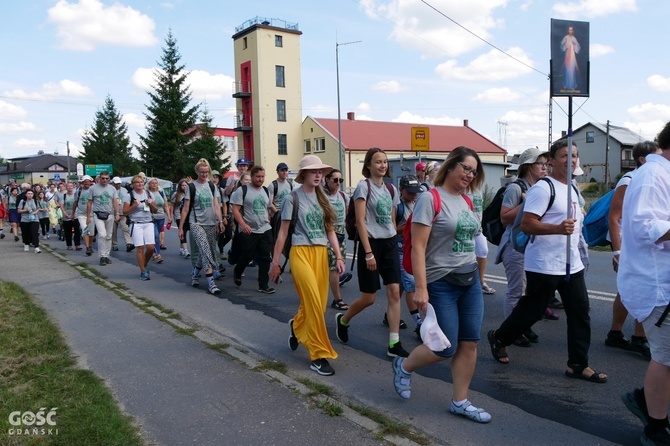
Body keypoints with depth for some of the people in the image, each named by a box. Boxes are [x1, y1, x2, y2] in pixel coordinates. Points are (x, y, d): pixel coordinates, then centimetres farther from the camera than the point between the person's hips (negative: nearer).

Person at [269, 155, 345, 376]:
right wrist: (275, 262, 0)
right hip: (301, 252, -5)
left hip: (321, 254, 5)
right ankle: (319, 354, -1)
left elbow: (330, 231, 13)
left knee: (318, 303, 7)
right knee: (314, 304, -11)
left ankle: (296, 327, 39)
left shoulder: (323, 199, 13)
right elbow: (283, 232, 0)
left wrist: (339, 257, 3)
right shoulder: (292, 199, -1)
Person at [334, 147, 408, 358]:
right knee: (369, 298, 2)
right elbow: (360, 222, -14)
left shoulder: (391, 189, 10)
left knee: (394, 293, -2)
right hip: (372, 243, -6)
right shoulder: (364, 186, -9)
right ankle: (342, 320, 31)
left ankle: (394, 344, 4)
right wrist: (368, 252, -19)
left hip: (390, 243, 6)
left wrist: (394, 242, 13)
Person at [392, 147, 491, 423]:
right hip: (441, 283, -7)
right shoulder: (430, 198, -12)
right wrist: (421, 288, -21)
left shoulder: (467, 201, 10)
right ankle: (403, 366, 26)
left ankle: (460, 402, 21)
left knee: (470, 343, 6)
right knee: (446, 348, -1)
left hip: (471, 280, 7)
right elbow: (418, 247, -17)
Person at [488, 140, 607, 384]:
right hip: (544, 266, -8)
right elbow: (526, 224, -22)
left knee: (580, 313, 6)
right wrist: (558, 229, -33)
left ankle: (578, 365, 17)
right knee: (530, 311, 4)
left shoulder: (572, 188, 14)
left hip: (572, 264, 9)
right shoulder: (543, 188, -15)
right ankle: (499, 339, 27)